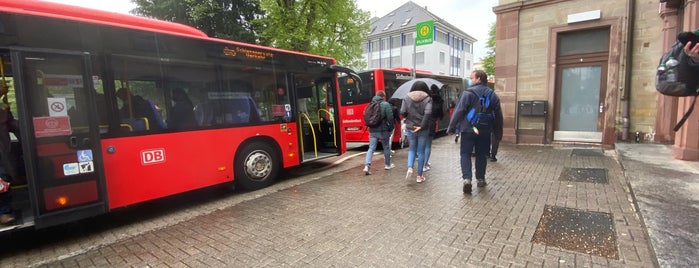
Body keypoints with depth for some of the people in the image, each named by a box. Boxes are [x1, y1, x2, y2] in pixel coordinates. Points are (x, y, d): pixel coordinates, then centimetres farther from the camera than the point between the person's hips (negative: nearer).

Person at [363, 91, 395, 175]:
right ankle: (388, 165, 28)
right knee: (386, 147, 14)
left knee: (371, 148, 4)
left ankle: (367, 166, -10)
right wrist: (391, 128, 1)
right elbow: (390, 118, -11)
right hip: (383, 130, -4)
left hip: (372, 130, 4)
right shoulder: (386, 104, -8)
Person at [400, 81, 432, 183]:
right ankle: (419, 175, 14)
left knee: (412, 149, 18)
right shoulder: (427, 98, -4)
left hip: (410, 128, 1)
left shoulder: (407, 98, 0)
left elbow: (402, 112, -8)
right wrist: (422, 125, -14)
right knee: (421, 151, 8)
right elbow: (428, 113, -19)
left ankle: (409, 168, -5)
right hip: (423, 129, -1)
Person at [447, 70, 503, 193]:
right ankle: (480, 179, 24)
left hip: (468, 129, -4)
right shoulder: (493, 95, 6)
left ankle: (467, 178, -11)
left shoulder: (468, 93, -10)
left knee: (465, 154, 3)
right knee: (481, 155, 16)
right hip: (485, 131, 4)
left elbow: (458, 111, -14)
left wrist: (451, 127, -8)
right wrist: (498, 131, 19)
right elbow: (498, 115, 10)